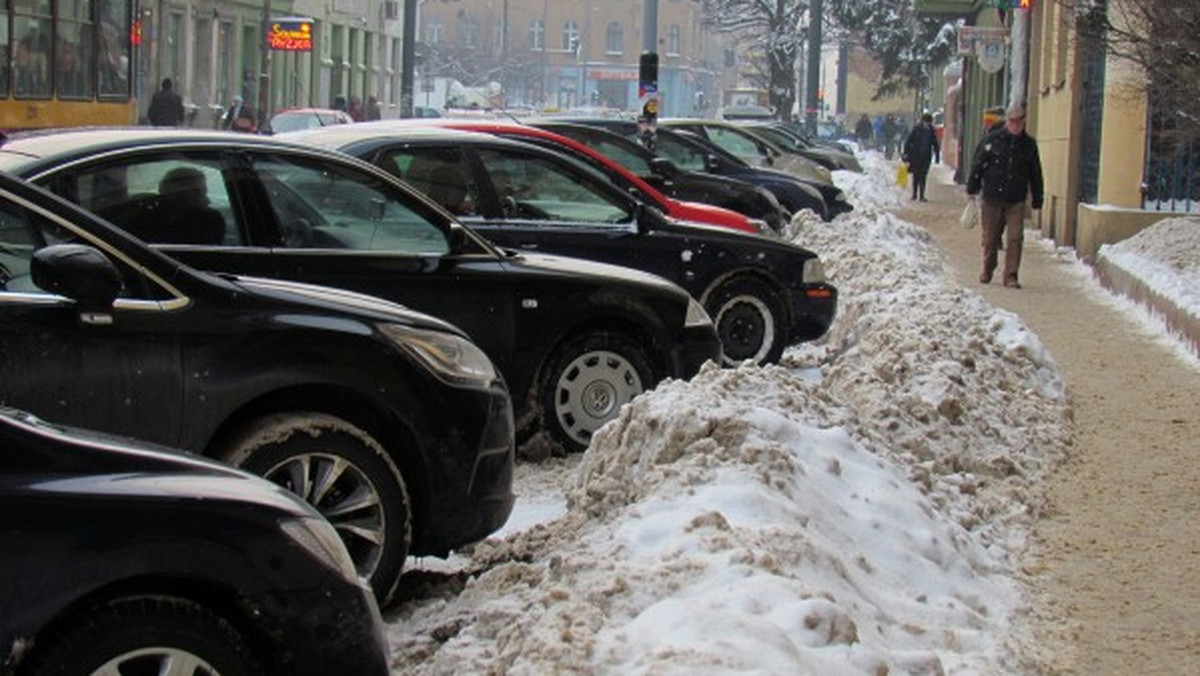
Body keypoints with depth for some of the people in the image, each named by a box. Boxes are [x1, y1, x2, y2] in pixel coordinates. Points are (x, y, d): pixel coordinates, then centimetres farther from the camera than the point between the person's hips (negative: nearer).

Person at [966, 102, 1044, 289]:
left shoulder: (1029, 145, 6)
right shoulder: (991, 140, 0)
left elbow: (1035, 174, 13)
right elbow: (977, 165, 5)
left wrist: (1037, 200, 12)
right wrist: (972, 189, 2)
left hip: (1016, 201, 1)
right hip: (992, 198, -1)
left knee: (1015, 239, -8)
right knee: (990, 238, 8)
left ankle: (1011, 276, -2)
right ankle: (987, 271, 27)